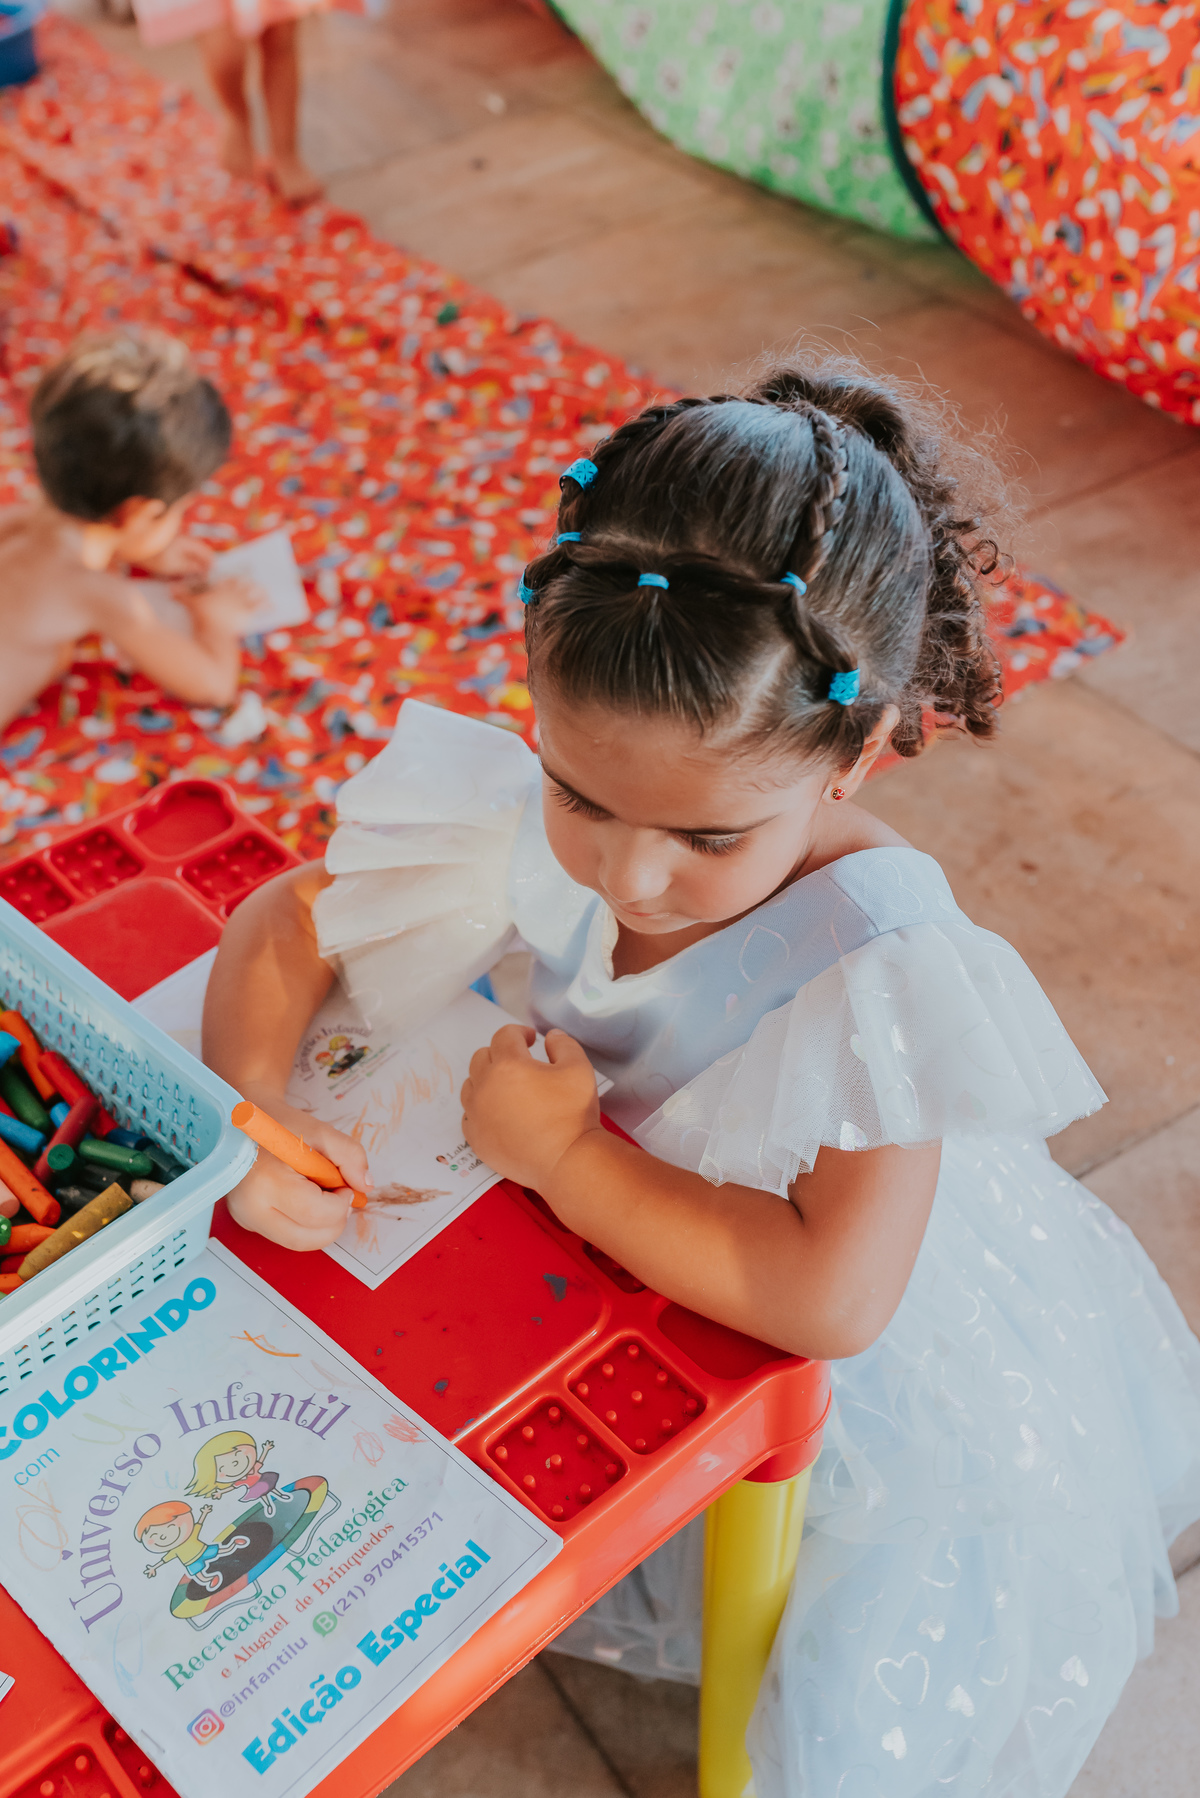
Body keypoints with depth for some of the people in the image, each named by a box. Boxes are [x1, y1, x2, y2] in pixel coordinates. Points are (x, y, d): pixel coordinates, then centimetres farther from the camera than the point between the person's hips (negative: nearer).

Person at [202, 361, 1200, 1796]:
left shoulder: (880, 961, -37)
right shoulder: (532, 834, -23)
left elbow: (830, 1298, -42)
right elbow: (280, 925, -8)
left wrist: (565, 1155, -32)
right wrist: (245, 1114, -25)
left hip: (898, 1361, -4)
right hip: (657, 1285, 5)